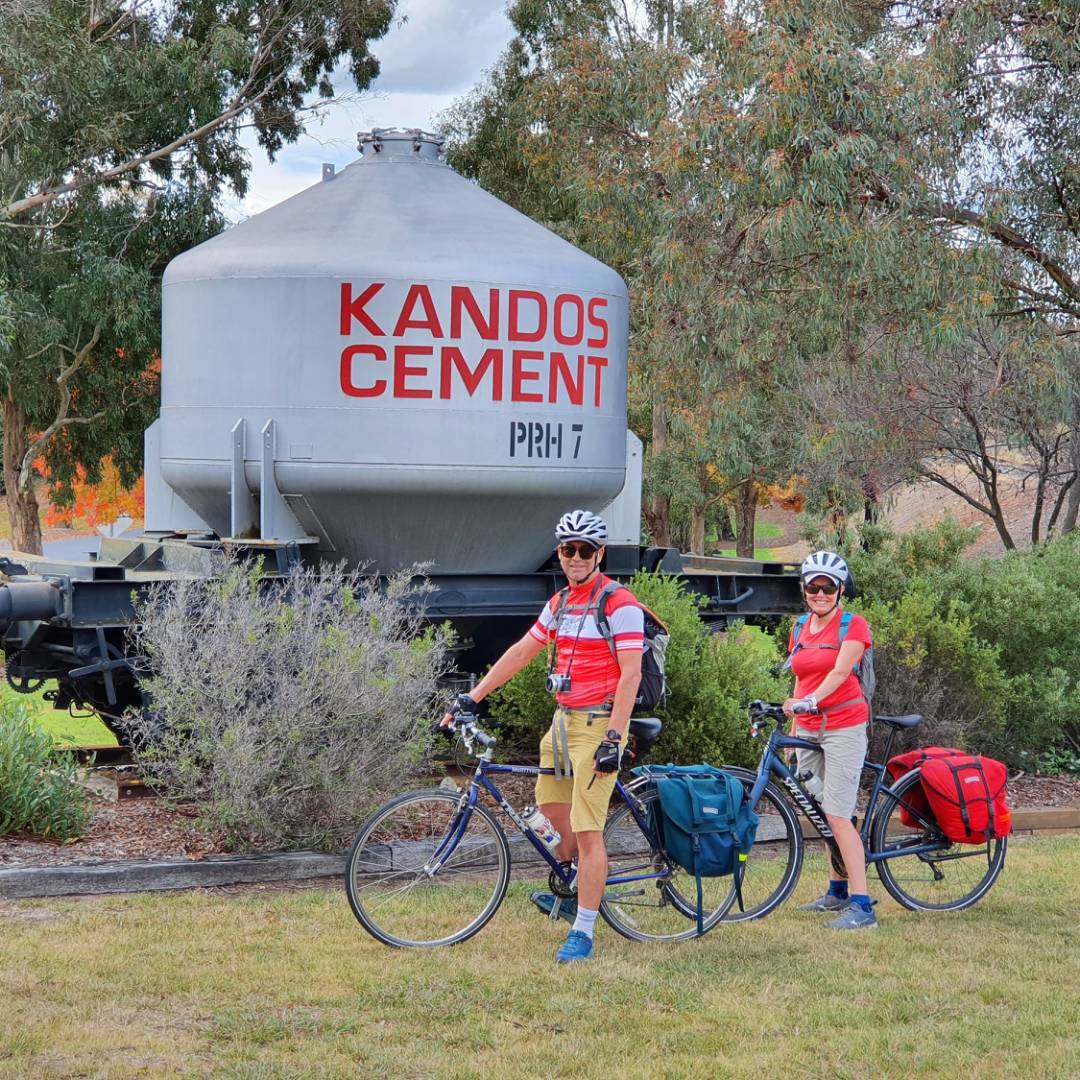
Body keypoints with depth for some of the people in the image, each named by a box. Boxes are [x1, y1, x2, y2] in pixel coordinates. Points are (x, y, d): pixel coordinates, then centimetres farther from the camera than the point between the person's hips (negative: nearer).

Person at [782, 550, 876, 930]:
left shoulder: (853, 626, -6)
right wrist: (793, 729, 14)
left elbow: (839, 673, -20)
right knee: (823, 815, 12)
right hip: (809, 729, 7)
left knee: (838, 816, -14)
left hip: (843, 725, -7)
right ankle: (838, 890, 25)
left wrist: (811, 700, -35)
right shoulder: (799, 629, 12)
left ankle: (861, 905, -16)